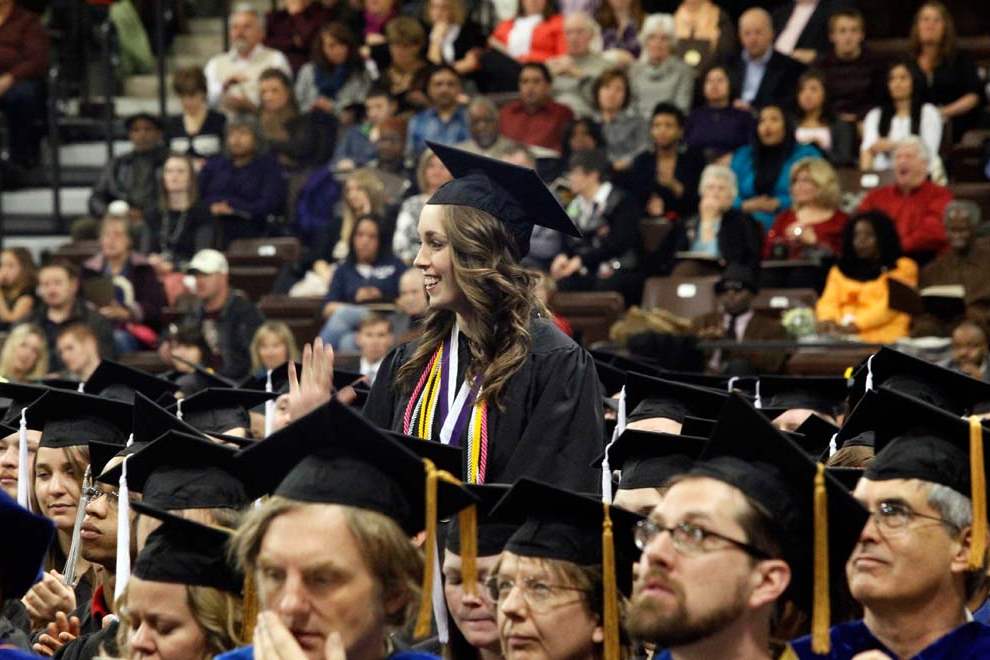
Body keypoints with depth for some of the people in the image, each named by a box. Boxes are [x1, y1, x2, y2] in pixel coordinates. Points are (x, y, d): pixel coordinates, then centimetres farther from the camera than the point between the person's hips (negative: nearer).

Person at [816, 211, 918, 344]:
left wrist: (855, 326, -19)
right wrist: (828, 321, -13)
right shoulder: (839, 270, 25)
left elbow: (891, 305, -5)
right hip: (837, 335, 5)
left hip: (882, 337, -5)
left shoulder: (902, 267, 8)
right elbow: (829, 302, 12)